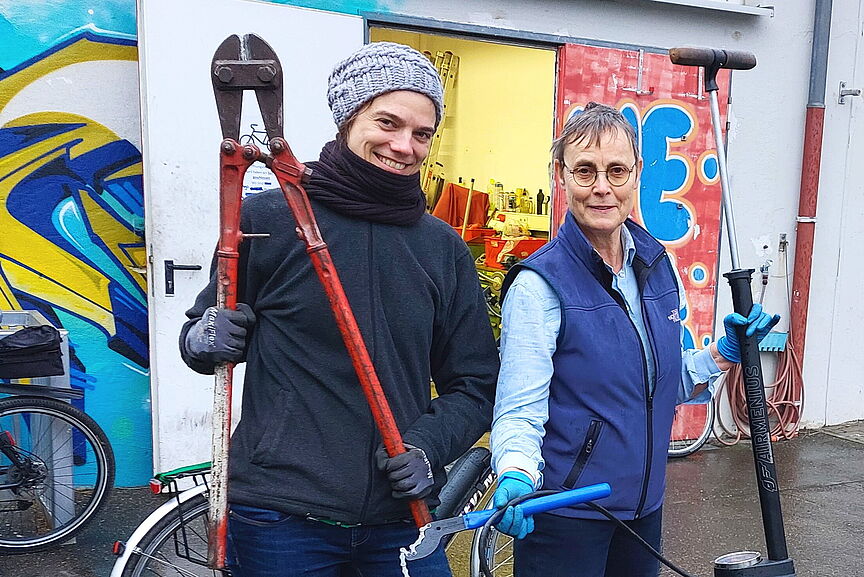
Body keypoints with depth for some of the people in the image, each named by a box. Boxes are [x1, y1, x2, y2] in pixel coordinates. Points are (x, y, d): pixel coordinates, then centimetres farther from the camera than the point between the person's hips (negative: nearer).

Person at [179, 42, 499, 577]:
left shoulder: (444, 247, 3)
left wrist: (429, 445, -8)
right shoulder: (266, 218, -6)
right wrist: (204, 340, -16)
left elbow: (475, 382, 8)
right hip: (281, 520, -2)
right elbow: (202, 339, 6)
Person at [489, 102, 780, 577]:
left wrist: (724, 354, -2)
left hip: (643, 507, 7)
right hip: (563, 516, -6)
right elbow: (519, 411, -21)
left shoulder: (657, 265, 2)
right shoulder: (539, 284, -19)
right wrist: (516, 478, -38)